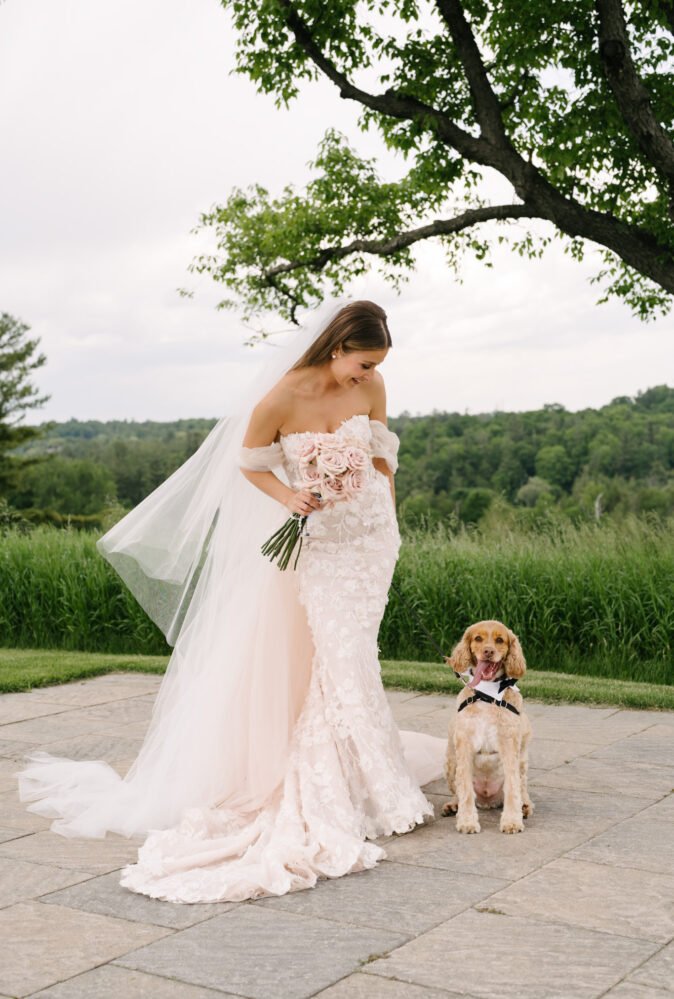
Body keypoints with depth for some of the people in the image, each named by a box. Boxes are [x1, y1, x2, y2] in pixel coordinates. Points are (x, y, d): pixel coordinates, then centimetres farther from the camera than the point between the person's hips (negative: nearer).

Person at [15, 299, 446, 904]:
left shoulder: (371, 387, -8)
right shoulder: (280, 400, -21)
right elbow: (249, 465, -5)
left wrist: (389, 526, 14)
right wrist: (288, 498, -23)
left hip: (371, 536, 3)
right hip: (317, 542, -3)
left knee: (350, 660, 5)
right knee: (338, 662, 0)